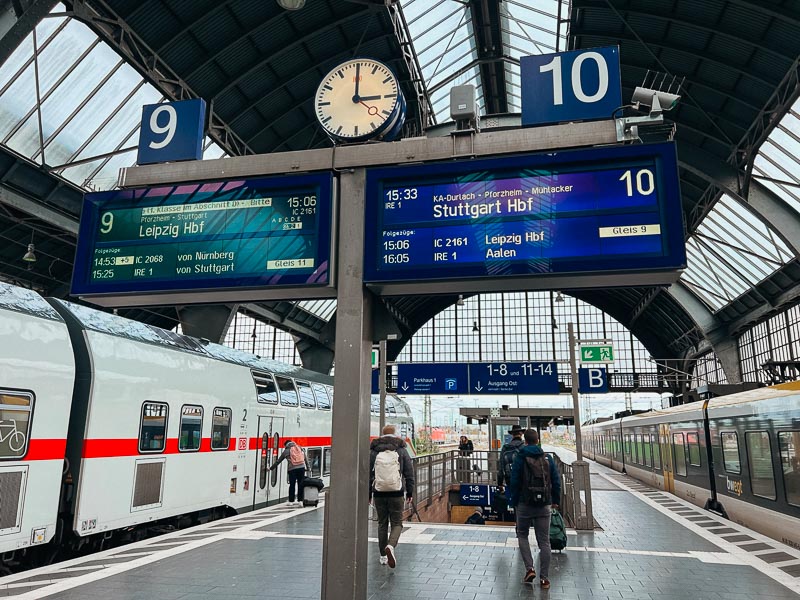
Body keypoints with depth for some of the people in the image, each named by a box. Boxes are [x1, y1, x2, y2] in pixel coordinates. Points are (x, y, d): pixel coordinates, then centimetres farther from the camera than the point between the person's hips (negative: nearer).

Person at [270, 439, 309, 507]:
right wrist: (308, 467, 20)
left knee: (292, 485, 7)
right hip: (301, 468, 2)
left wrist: (271, 468, 20)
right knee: (301, 485, 8)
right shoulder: (300, 448, 14)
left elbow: (278, 461, 11)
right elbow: (305, 459, 14)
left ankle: (291, 501, 12)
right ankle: (300, 501, 8)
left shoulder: (286, 451, 6)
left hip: (292, 469, -2)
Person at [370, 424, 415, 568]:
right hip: (396, 493, -1)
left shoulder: (373, 451, 4)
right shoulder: (401, 450, 2)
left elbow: (368, 474, 4)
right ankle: (391, 546, -20)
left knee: (382, 523, 14)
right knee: (397, 523, 6)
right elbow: (409, 473, 2)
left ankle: (383, 555, 17)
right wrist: (410, 492, 8)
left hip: (379, 493, 2)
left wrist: (368, 494, 10)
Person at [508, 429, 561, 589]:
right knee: (544, 541, 7)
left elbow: (514, 483, -8)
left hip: (525, 504, -2)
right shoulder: (547, 459, 3)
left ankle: (529, 568, 1)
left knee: (522, 535, 16)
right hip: (544, 505, 2)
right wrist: (555, 501, 17)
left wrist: (513, 503, 3)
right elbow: (556, 481, 6)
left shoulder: (520, 459, -6)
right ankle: (544, 578, 7)